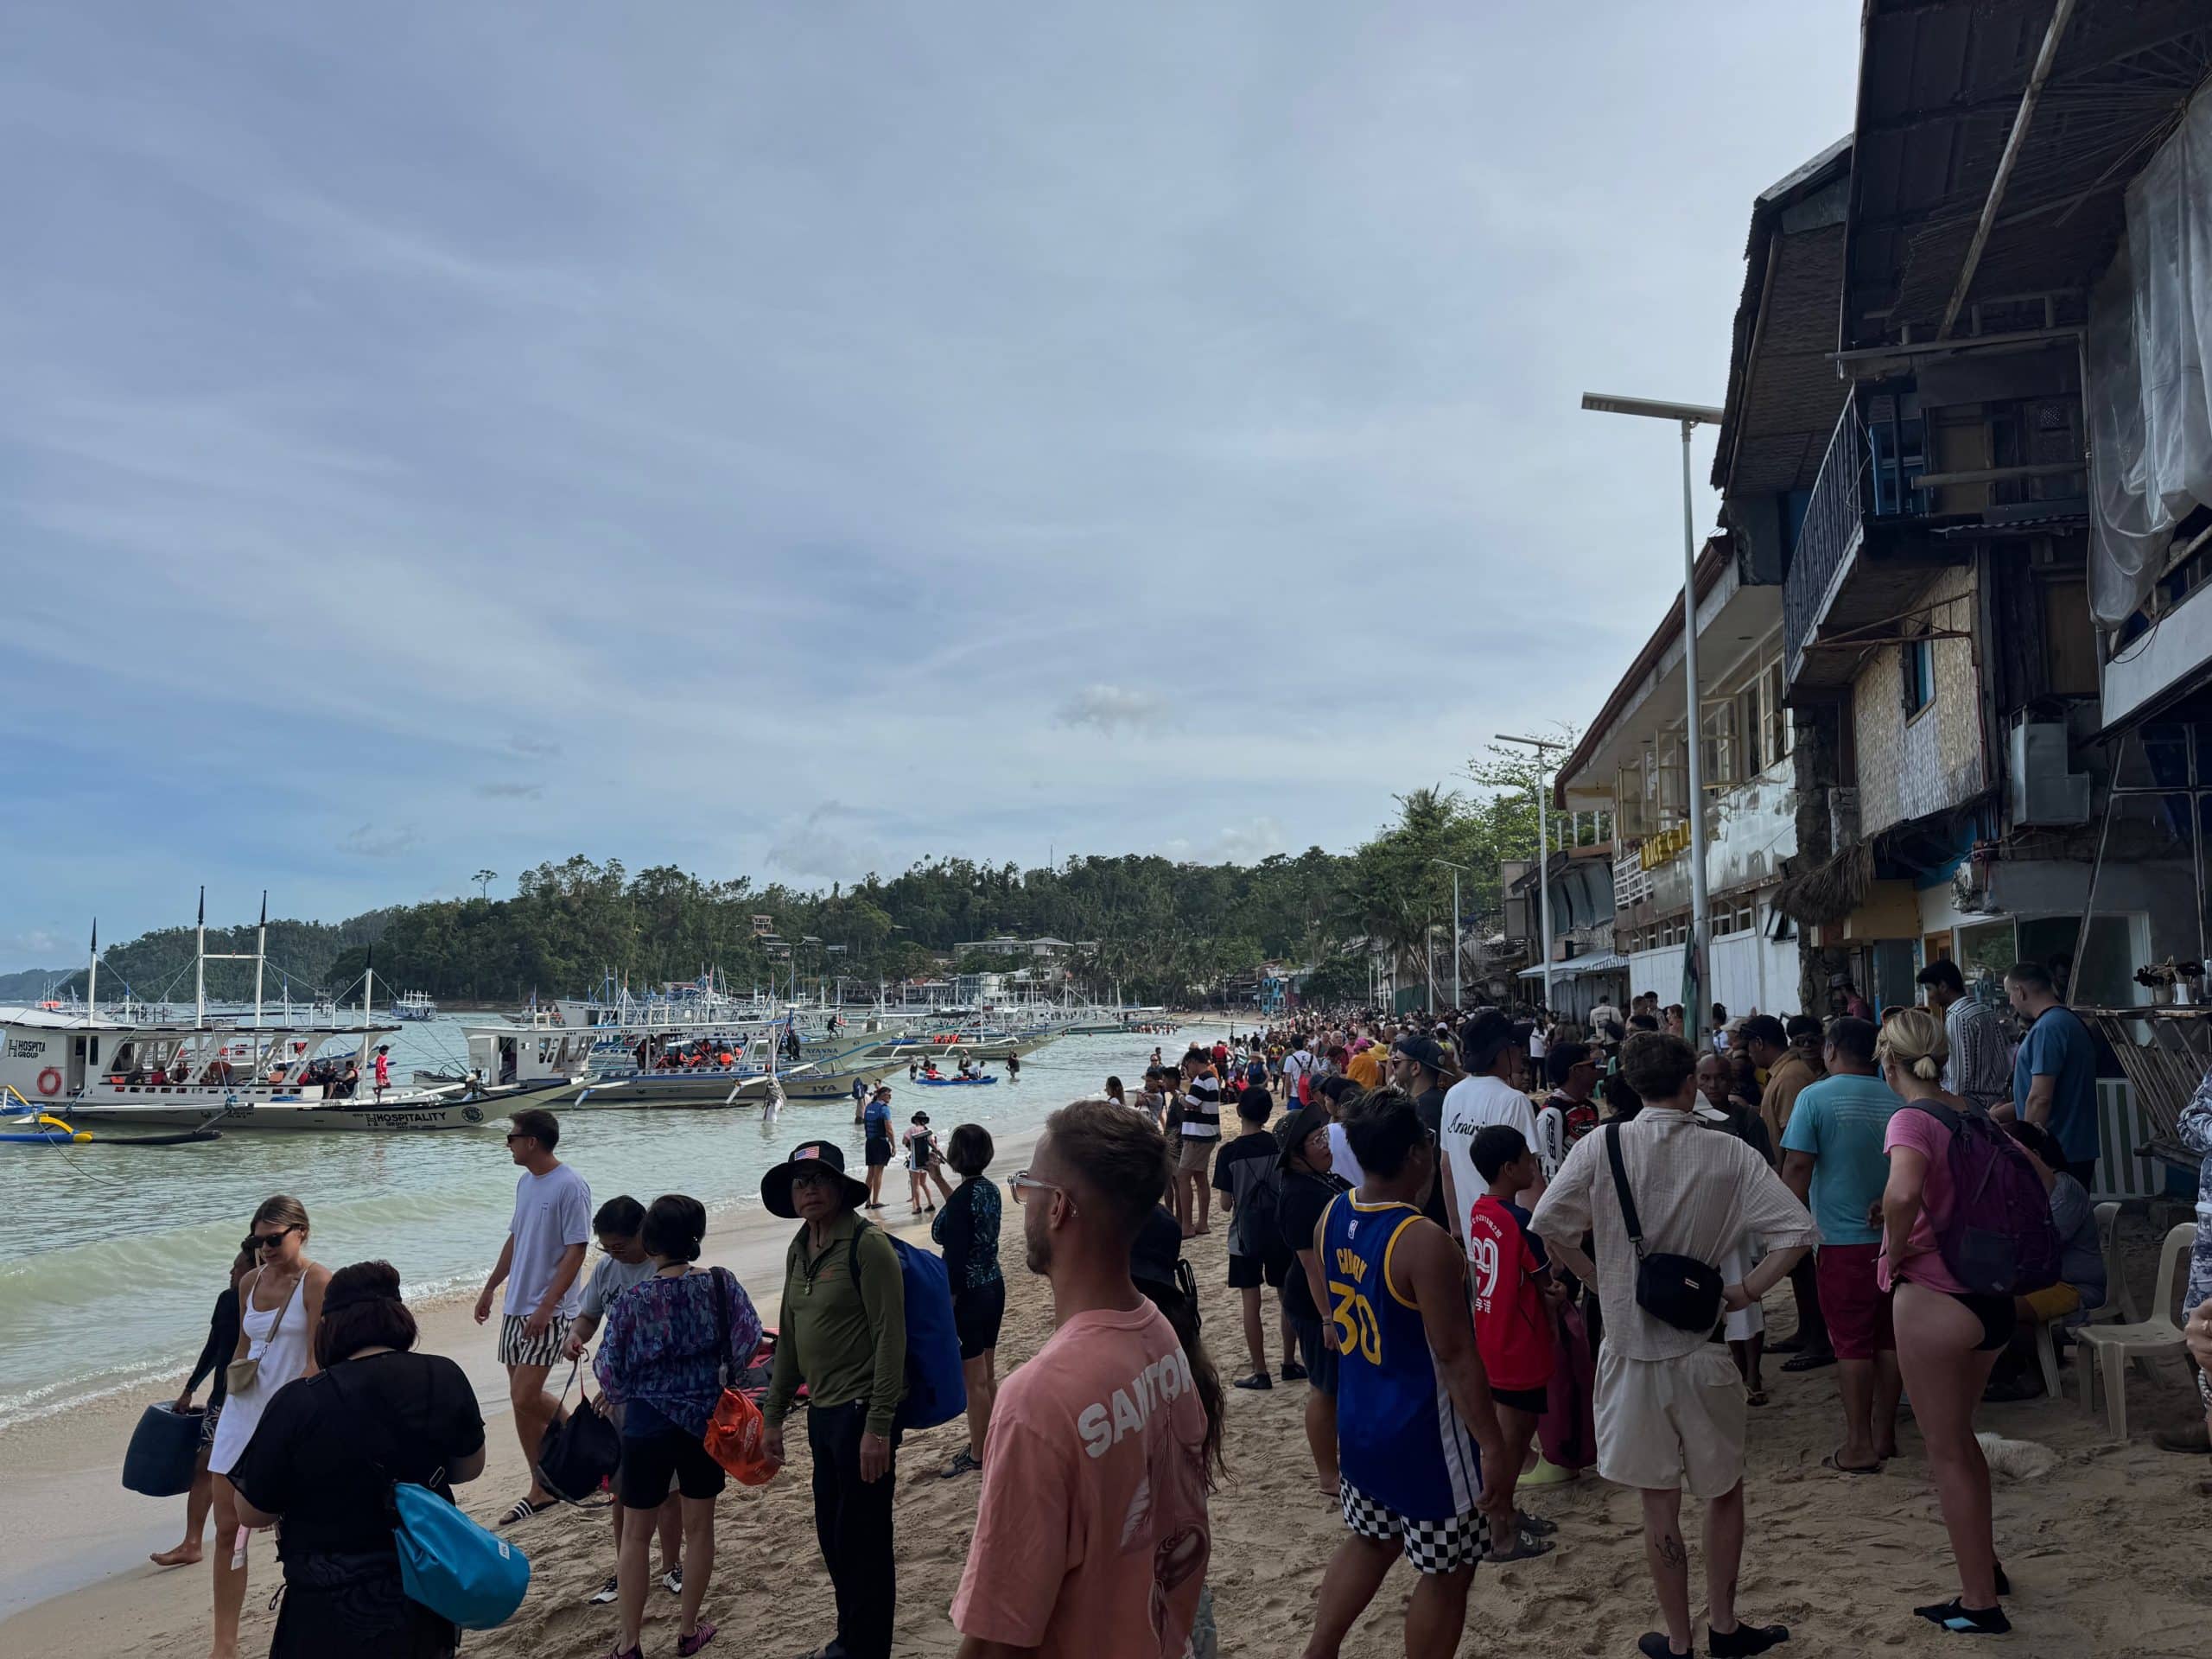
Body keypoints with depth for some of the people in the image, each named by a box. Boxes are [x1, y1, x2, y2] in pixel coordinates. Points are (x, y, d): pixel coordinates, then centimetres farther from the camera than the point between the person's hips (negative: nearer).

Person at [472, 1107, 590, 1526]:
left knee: (524, 1399, -9)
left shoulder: (570, 1186, -16)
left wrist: (545, 1308, -21)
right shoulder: (525, 1182, 10)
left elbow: (576, 1251, -18)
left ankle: (540, 1490, 4)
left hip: (548, 1312, -9)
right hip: (516, 1307, 9)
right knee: (527, 1397, 10)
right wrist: (490, 1288, 22)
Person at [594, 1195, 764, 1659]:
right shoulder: (720, 1283, -11)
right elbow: (749, 1340, -13)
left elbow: (610, 1374, -8)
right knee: (699, 1526, 16)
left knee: (636, 1534, 14)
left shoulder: (631, 1301, -13)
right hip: (707, 1420, 1)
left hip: (647, 1426, -1)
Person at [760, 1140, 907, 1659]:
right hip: (822, 1411, 8)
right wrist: (773, 1416, 18)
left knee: (862, 1538, 2)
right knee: (831, 1534, 19)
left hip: (861, 1411, -8)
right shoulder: (799, 1248, 9)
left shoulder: (868, 1243, -15)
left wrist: (879, 1426, -21)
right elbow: (789, 1337, 17)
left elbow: (890, 1337, -18)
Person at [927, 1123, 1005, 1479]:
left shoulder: (962, 1197, -23)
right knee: (987, 1375, 20)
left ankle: (977, 1455, 16)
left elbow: (956, 1262, -23)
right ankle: (988, 1442, 32)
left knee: (974, 1380, 4)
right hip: (994, 1287, 9)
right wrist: (939, 1181, 27)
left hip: (969, 1294, -9)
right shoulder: (990, 1189, 2)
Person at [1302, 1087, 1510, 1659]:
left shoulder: (1331, 1219, -3)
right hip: (1425, 1436, -7)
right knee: (1447, 1571, 12)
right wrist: (1492, 1446, -16)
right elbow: (1456, 1358, -24)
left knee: (1369, 1539, 27)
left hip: (1357, 1419, 7)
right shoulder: (1425, 1243, -27)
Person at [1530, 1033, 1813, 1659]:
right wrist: (1747, 1291, -4)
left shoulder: (1603, 1145, -10)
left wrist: (1599, 1279, 0)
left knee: (1658, 1504, 13)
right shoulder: (1727, 1155, -9)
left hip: (1629, 1346, 0)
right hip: (1700, 1345, 0)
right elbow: (1798, 1230, -14)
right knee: (1725, 1490, 22)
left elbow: (1547, 1226, -14)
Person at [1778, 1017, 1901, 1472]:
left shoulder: (1815, 1097, -10)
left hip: (1843, 1239, -5)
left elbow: (1797, 1167, -13)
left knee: (1852, 1343, 1)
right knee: (1888, 1338, 13)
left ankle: (1859, 1447, 4)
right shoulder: (1897, 1101, 4)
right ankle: (1885, 1434, 22)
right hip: (1894, 1237, 5)